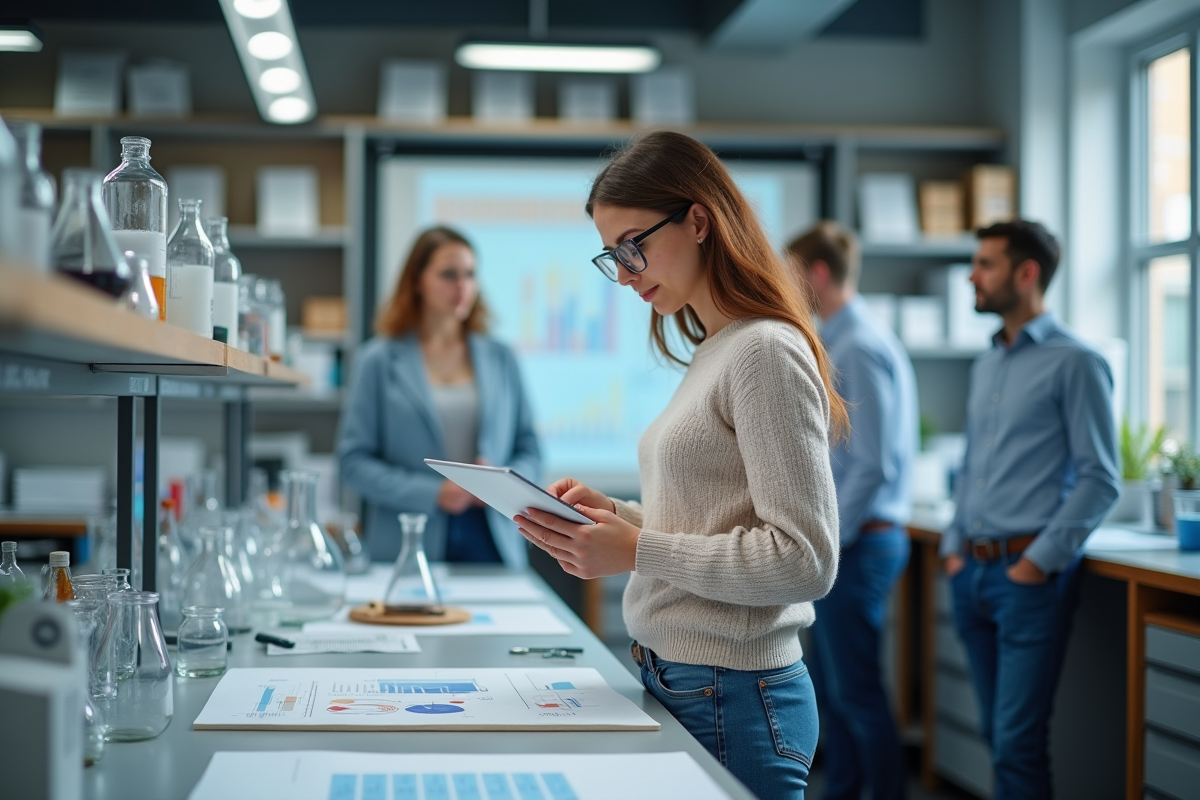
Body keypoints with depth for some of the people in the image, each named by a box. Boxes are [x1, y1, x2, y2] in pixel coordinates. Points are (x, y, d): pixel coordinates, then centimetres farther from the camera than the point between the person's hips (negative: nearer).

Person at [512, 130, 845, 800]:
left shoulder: (767, 353, -14)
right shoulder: (711, 355, 12)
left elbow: (805, 559, -20)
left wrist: (639, 551, -20)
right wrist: (614, 515, 4)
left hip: (732, 701, -8)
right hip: (675, 682, 8)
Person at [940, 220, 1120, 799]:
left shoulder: (1074, 362, -8)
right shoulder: (985, 366, 16)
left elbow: (1099, 480, -12)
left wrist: (1041, 561, -14)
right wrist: (955, 547, 11)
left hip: (1028, 575, -7)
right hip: (973, 572, 8)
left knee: (1016, 741, -9)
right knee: (996, 731, 12)